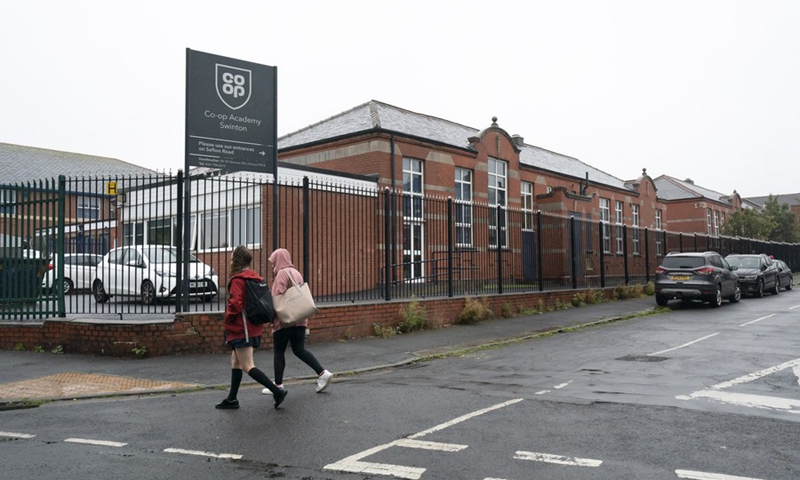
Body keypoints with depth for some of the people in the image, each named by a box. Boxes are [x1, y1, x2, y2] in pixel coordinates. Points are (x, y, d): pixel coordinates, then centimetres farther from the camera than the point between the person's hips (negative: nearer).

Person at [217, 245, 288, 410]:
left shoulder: (238, 280, -16)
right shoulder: (256, 277, 10)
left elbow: (235, 304, -23)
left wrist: (228, 320, -6)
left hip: (241, 329, -9)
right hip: (254, 327, 9)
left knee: (247, 366, -6)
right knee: (235, 362, 17)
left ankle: (277, 391, -11)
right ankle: (232, 399, 23)